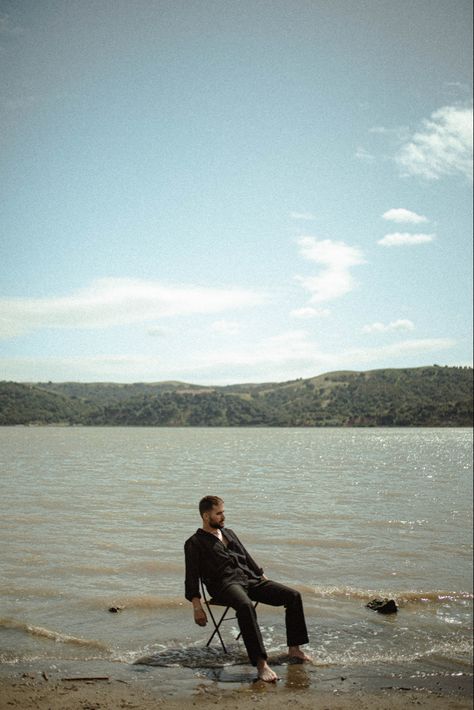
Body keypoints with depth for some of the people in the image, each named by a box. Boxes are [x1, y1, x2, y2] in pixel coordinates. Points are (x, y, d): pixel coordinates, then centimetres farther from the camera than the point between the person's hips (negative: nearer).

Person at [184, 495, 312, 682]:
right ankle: (261, 663, -44)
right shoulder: (194, 543, 6)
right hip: (225, 584, -7)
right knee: (245, 606, -41)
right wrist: (197, 607, -12)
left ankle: (294, 649, -5)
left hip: (250, 579, 7)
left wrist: (266, 582, 21)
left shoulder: (229, 533, 26)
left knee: (293, 596, -11)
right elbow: (192, 577, -1)